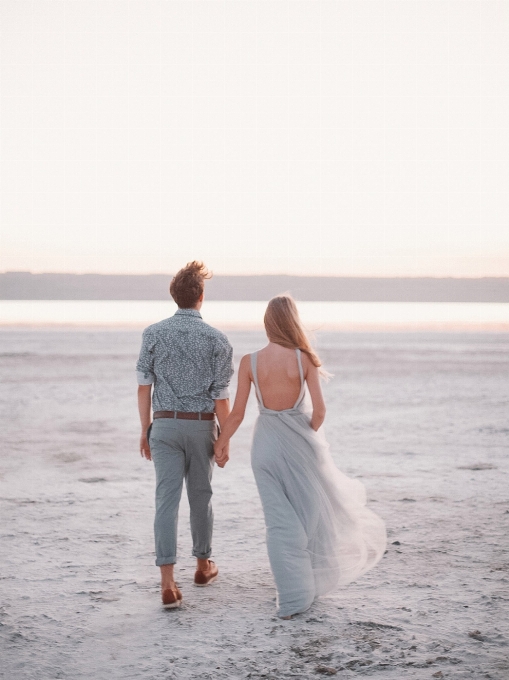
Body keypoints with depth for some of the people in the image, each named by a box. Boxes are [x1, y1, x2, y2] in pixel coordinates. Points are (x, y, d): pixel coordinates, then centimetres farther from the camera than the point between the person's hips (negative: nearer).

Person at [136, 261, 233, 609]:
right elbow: (221, 397, -8)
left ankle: (168, 583, -12)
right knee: (200, 496, 17)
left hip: (164, 425, 0)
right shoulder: (216, 339, -7)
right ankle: (203, 565, 35)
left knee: (167, 500, -3)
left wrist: (145, 430, 9)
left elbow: (144, 385, -1)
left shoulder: (154, 334, -3)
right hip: (202, 425, 0)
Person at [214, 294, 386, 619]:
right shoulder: (304, 359, -11)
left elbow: (238, 413, -4)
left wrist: (221, 443, 11)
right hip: (300, 440, -1)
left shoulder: (250, 361, -8)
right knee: (312, 511, 20)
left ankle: (294, 597, 5)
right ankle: (313, 581, 34)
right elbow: (319, 410, -11)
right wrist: (310, 435, 8)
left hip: (267, 443, 1)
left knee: (280, 521, 6)